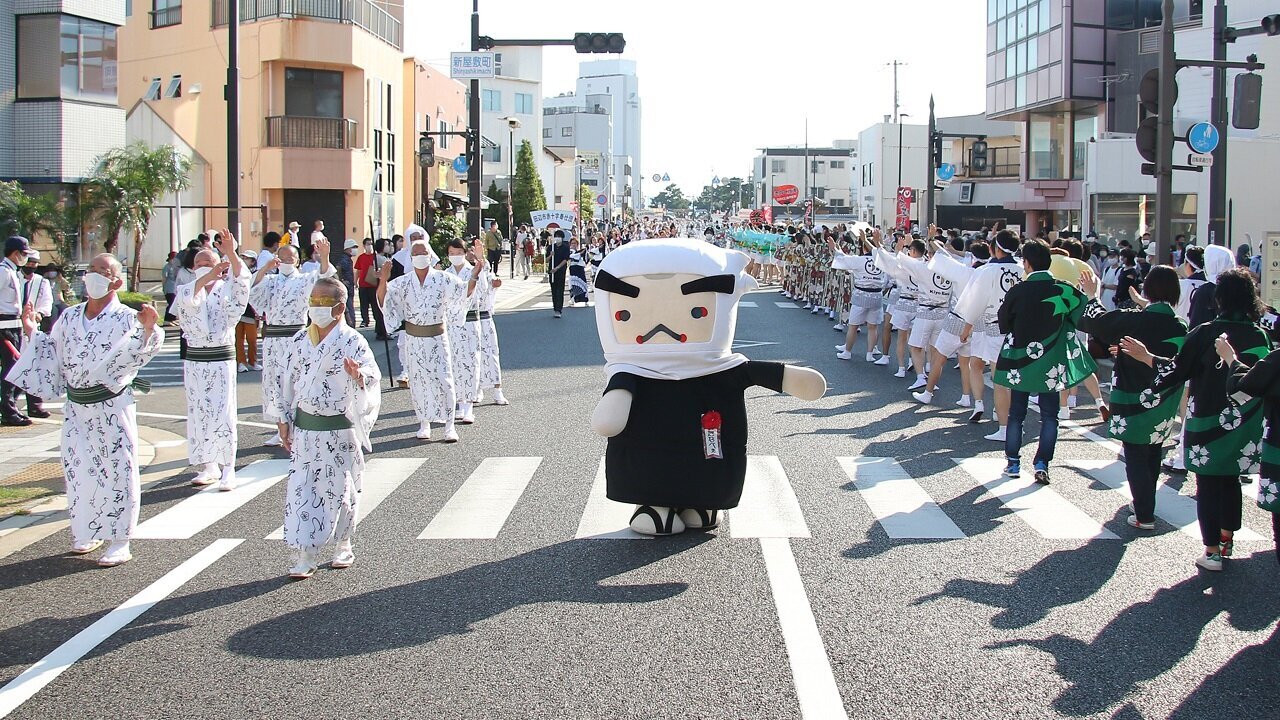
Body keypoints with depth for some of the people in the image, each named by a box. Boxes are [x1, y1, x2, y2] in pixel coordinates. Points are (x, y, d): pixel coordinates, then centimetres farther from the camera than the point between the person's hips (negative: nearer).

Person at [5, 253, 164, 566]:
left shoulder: (126, 318, -7)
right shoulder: (69, 317, 10)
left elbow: (139, 351, -20)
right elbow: (52, 354, 17)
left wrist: (148, 329, -37)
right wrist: (32, 331, 9)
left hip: (112, 405, -6)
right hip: (76, 407, 6)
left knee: (117, 469, -2)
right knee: (78, 468, 11)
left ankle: (119, 542, 5)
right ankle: (88, 532, 28)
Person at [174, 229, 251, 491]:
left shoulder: (226, 291, 2)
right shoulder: (187, 290, 5)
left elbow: (241, 281, -20)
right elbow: (187, 300, -19)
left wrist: (231, 255, -37)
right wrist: (208, 276, -36)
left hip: (222, 359, -3)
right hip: (194, 360, 3)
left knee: (223, 415, -5)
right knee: (199, 414, 7)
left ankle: (228, 468, 1)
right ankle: (208, 467, 18)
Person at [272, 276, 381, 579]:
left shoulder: (352, 341, -10)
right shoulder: (299, 340, 5)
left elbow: (373, 376, -24)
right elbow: (288, 381, 12)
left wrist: (359, 376, -47)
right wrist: (283, 420, 11)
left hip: (338, 430, -4)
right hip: (303, 428, 4)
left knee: (339, 490, 8)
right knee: (300, 490, 0)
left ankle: (343, 546, 29)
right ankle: (303, 557, 5)